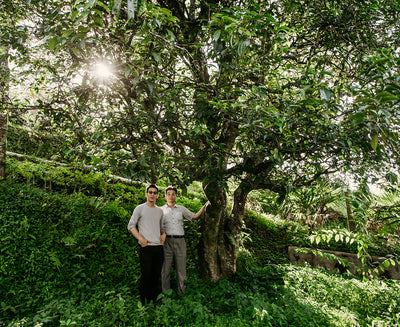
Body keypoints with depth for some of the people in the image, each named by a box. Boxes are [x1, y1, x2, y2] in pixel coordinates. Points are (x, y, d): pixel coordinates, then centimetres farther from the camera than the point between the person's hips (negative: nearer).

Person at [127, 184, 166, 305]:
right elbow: (131, 226, -3)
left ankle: (154, 300, 26)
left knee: (156, 275, 12)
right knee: (146, 275, -3)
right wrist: (140, 238, -15)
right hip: (146, 247, -5)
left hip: (159, 246, 5)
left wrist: (163, 234, 5)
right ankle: (144, 302, 12)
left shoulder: (160, 211, 14)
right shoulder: (140, 208, -1)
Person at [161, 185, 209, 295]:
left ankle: (181, 291, 19)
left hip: (180, 241, 2)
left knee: (181, 267, 6)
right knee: (166, 268, 2)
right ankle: (165, 292, 15)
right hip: (167, 241, -1)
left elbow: (194, 216, 16)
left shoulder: (181, 209, 11)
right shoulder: (160, 210, 6)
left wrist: (205, 206, 6)